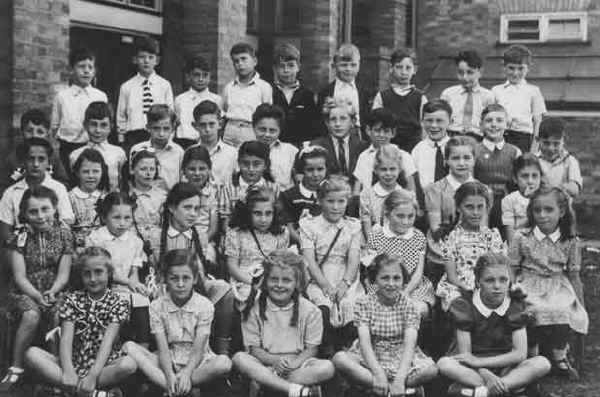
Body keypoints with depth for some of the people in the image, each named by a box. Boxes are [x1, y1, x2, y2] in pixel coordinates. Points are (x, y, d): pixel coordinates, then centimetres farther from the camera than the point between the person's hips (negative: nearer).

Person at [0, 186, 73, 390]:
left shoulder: (64, 233, 0)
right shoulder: (20, 236, -4)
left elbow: (64, 273, 0)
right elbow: (20, 276, -8)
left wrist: (52, 292, -18)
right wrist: (37, 296, -23)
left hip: (54, 291, 1)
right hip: (24, 292, -1)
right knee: (32, 315, -33)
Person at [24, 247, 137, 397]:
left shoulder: (118, 304, -2)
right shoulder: (72, 299, 4)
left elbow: (108, 341, -15)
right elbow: (66, 338, -9)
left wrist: (93, 375, -30)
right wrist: (68, 371, -28)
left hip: (105, 366, -2)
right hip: (74, 363, 3)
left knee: (129, 364, -34)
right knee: (32, 354, -22)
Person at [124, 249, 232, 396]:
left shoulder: (205, 306, -8)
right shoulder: (157, 306, -4)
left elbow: (198, 350, -12)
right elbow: (163, 349, -10)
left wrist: (187, 373, -30)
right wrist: (169, 376, -28)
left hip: (195, 362, -2)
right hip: (168, 362, 2)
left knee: (224, 362, -33)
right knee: (129, 347, -21)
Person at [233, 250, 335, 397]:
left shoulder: (309, 310, 1)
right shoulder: (255, 309, 1)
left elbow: (312, 349, 0)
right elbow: (253, 348, -2)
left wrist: (294, 363, -21)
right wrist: (274, 360, -21)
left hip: (298, 364, 0)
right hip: (265, 364, 0)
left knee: (327, 367, -28)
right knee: (239, 358, -30)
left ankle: (267, 382, -29)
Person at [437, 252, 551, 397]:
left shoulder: (515, 305, -3)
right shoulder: (464, 306, -9)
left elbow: (520, 354, -10)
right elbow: (465, 354, -12)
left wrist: (479, 362, -19)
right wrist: (485, 375, -31)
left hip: (505, 368, 2)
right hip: (473, 369, -2)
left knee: (542, 363, -25)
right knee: (444, 364, -33)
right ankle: (512, 385, -29)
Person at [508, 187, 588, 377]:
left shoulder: (570, 241, 0)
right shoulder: (521, 237, -4)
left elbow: (573, 275, 7)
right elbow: (512, 269, 3)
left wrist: (581, 303, 7)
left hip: (558, 287, 1)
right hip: (530, 286, -1)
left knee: (561, 310, -27)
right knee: (538, 310, -28)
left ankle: (559, 357, -7)